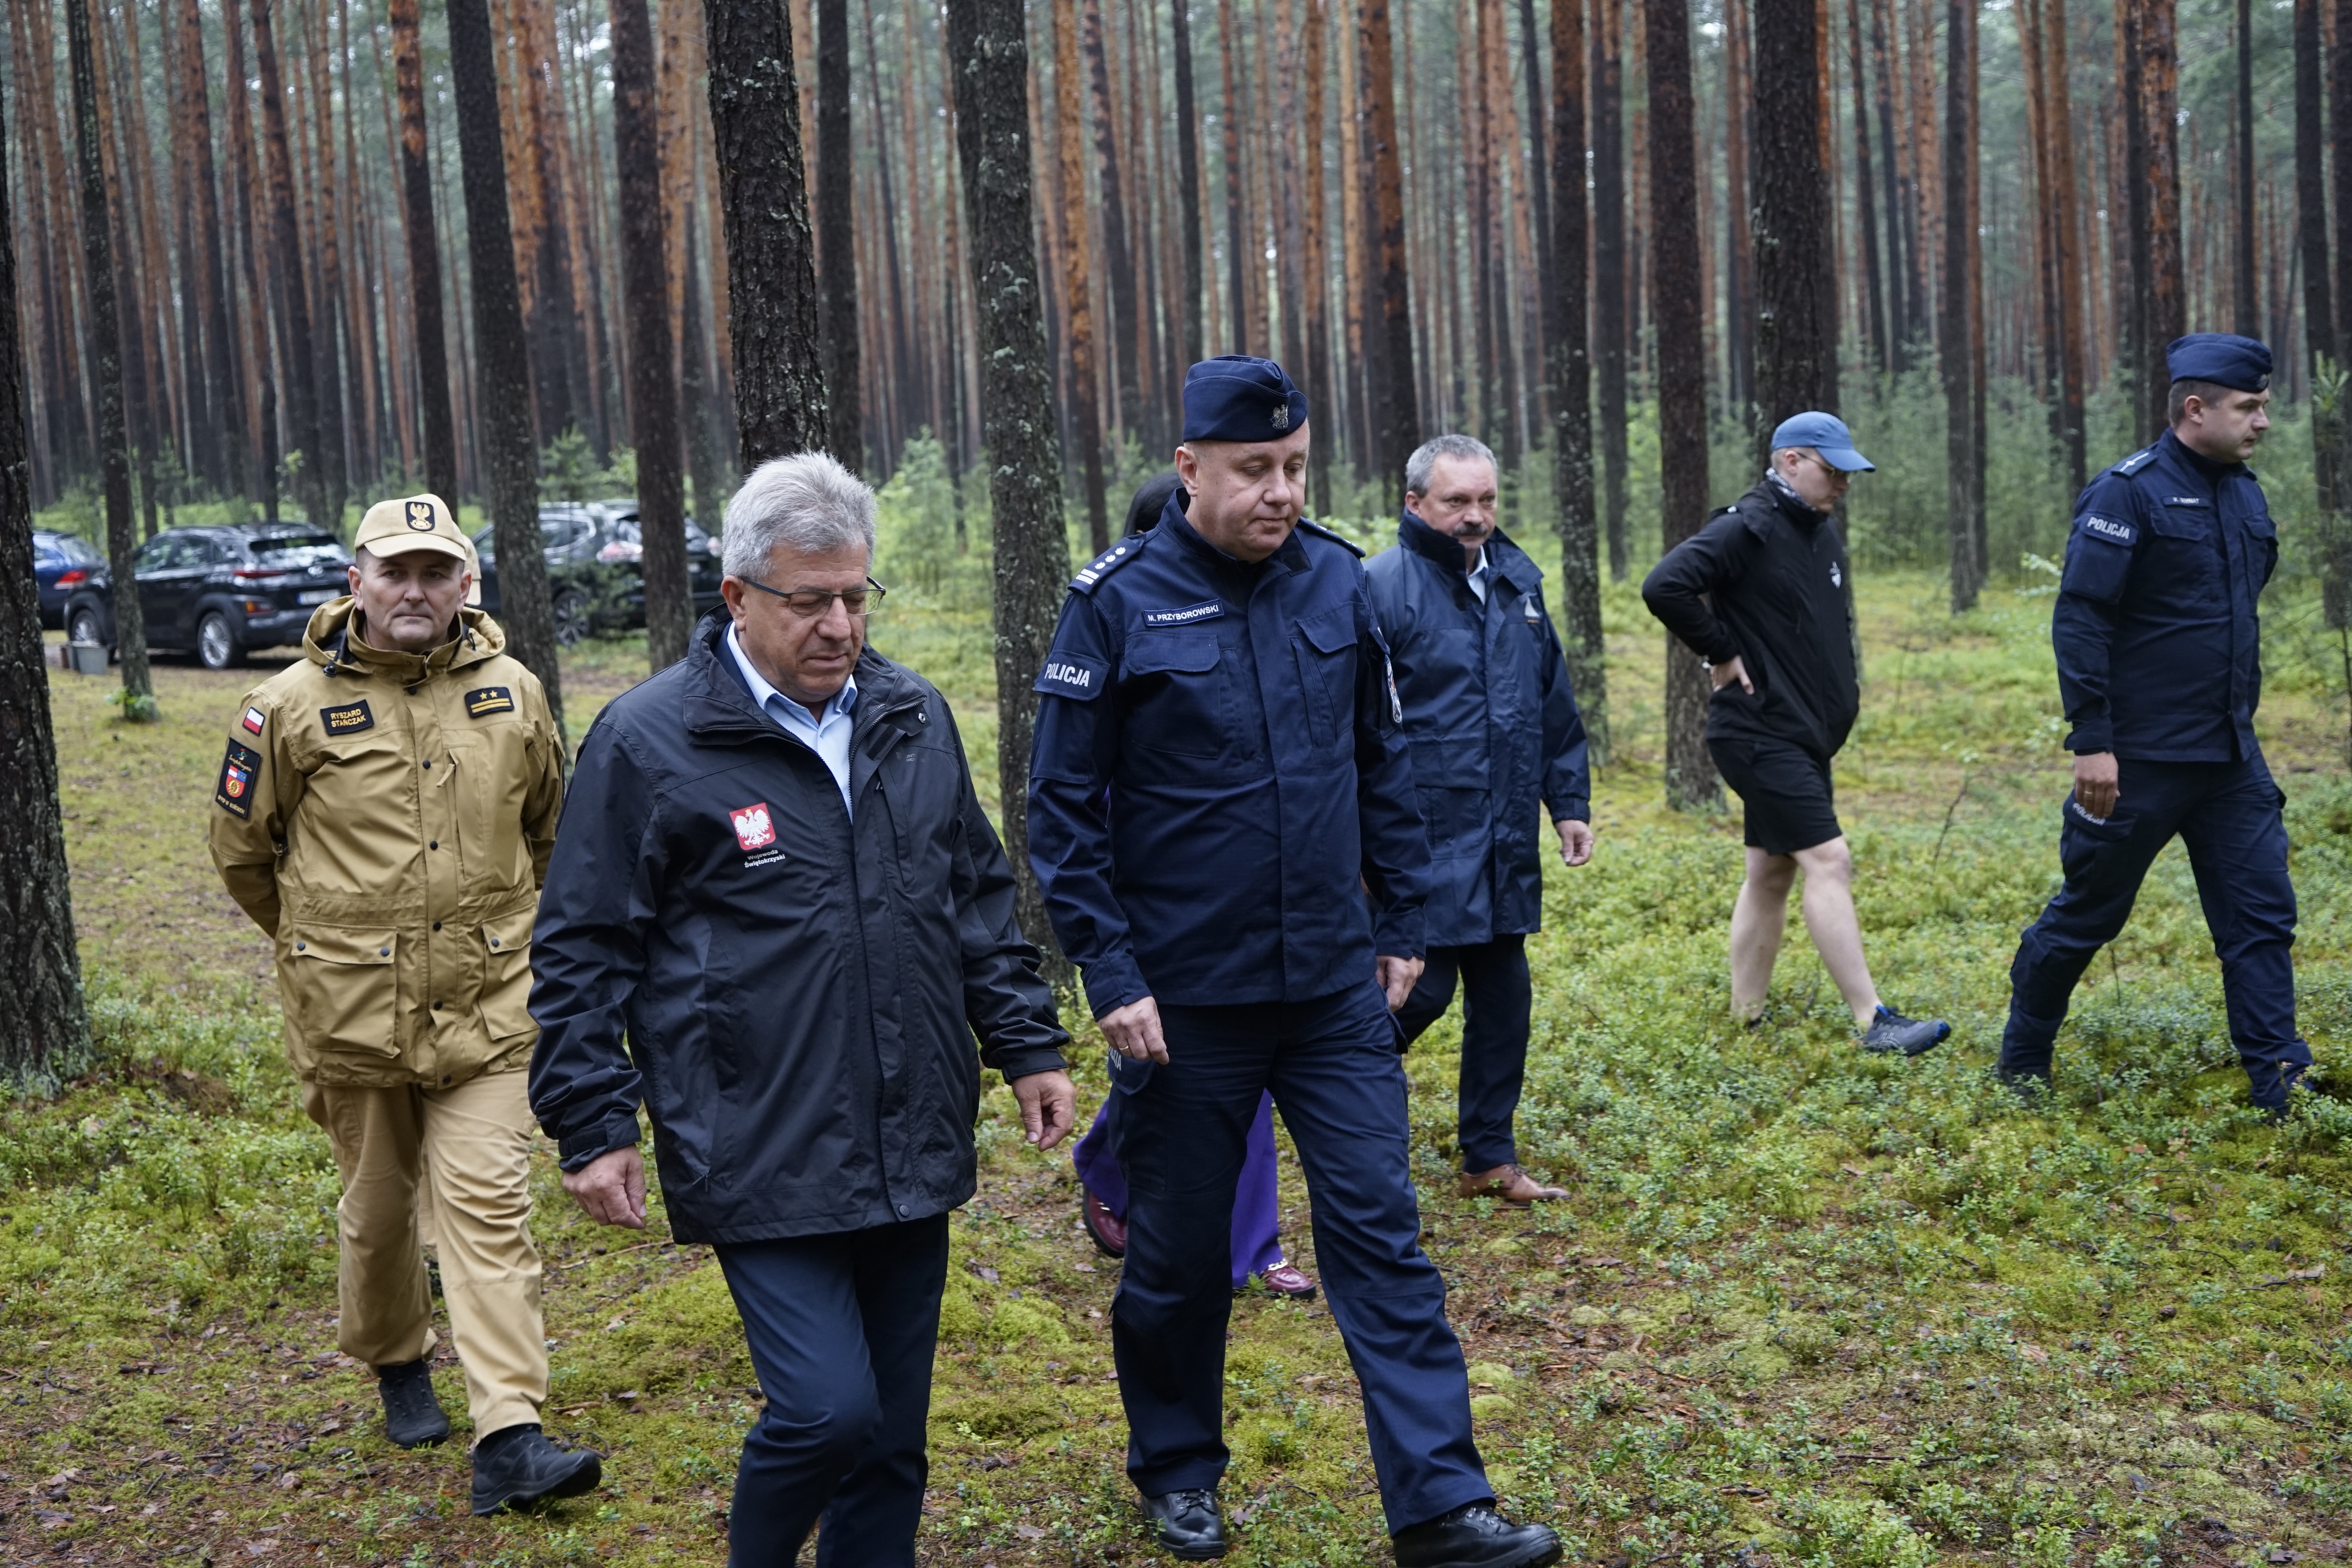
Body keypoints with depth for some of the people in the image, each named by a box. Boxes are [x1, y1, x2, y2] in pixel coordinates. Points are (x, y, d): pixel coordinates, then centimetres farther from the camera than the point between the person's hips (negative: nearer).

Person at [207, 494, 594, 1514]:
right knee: (378, 1208, 14)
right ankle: (396, 1363, 41)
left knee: (489, 1204, -6)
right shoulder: (293, 705, -6)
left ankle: (509, 1440, -8)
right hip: (353, 1009, 0)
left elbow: (549, 825, 18)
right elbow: (242, 846, 7)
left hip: (485, 1005, 1)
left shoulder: (511, 693, 2)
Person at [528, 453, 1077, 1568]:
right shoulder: (648, 742, -8)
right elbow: (583, 953, -3)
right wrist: (594, 1127, -5)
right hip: (764, 1160, -5)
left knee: (893, 1432, 12)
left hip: (913, 1147, 5)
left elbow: (979, 898, 18)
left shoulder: (914, 717, 8)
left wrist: (1026, 1045, 15)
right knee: (827, 1410, -11)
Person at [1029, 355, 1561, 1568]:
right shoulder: (1118, 602, -10)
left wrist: (1402, 921, 10)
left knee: (1381, 1232, 2)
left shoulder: (1337, 581, 1)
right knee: (1179, 1251, 12)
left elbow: (1382, 764, 11)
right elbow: (1062, 808, -8)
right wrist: (1111, 975, -13)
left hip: (1335, 987, 3)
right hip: (1184, 1000, -3)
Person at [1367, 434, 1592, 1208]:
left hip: (1505, 845, 7)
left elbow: (1555, 704, 19)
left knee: (1503, 995, 11)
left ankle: (1491, 1159, 23)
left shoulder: (1514, 580, 11)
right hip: (1424, 845, -7)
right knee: (1421, 990, -6)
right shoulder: (1381, 587, -12)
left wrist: (1569, 801, 16)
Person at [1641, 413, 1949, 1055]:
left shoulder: (1822, 533, 14)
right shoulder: (1746, 529, -15)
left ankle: (1746, 1019, 21)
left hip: (1806, 735, 10)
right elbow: (1665, 587, -27)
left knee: (1771, 872, 12)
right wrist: (1721, 653, -19)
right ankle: (1873, 1023, -10)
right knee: (1828, 860, -12)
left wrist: (1842, 679, 15)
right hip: (1761, 734, -10)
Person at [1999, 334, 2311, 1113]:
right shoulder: (2130, 493, -13)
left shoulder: (2245, 495, 11)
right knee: (2087, 915, 6)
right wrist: (2091, 741, -21)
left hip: (2232, 758, 7)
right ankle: (2022, 1064, 22)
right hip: (2141, 759, -7)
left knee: (2262, 916, 2)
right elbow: (2078, 619, -17)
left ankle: (2281, 1085, 6)